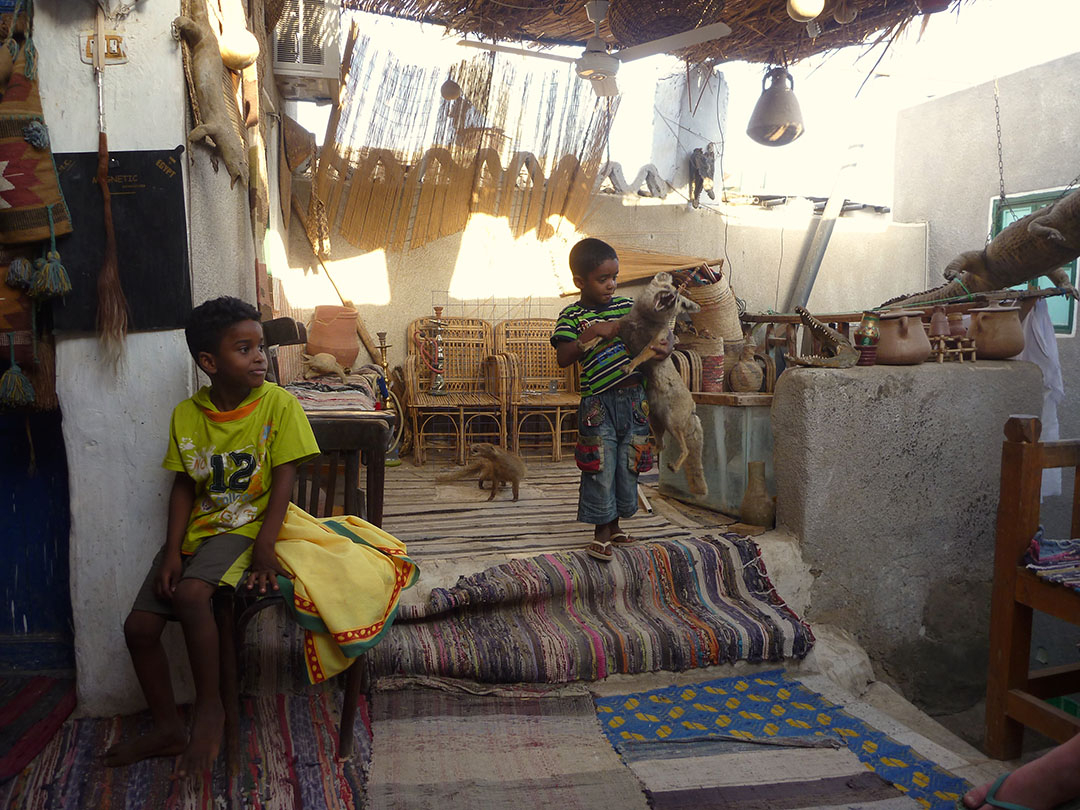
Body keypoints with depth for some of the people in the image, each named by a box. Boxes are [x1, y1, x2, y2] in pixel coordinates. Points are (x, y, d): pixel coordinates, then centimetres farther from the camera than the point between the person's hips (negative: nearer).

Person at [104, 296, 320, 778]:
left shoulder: (278, 404, -10)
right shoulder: (186, 415, 1)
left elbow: (283, 480, -11)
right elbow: (184, 486, 5)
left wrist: (264, 549, -20)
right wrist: (173, 550, -6)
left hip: (246, 526, -5)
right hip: (197, 528, 5)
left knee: (190, 592, -30)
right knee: (139, 625, -2)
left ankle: (209, 706, -10)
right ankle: (167, 728, 19)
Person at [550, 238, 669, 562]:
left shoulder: (627, 306, 7)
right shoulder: (572, 316, -5)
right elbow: (563, 358, -18)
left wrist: (664, 347, -7)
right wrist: (592, 332, -26)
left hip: (634, 399, 5)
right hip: (598, 404, -4)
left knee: (629, 465, 12)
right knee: (600, 469, -1)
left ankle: (614, 524, 30)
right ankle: (601, 532, 14)